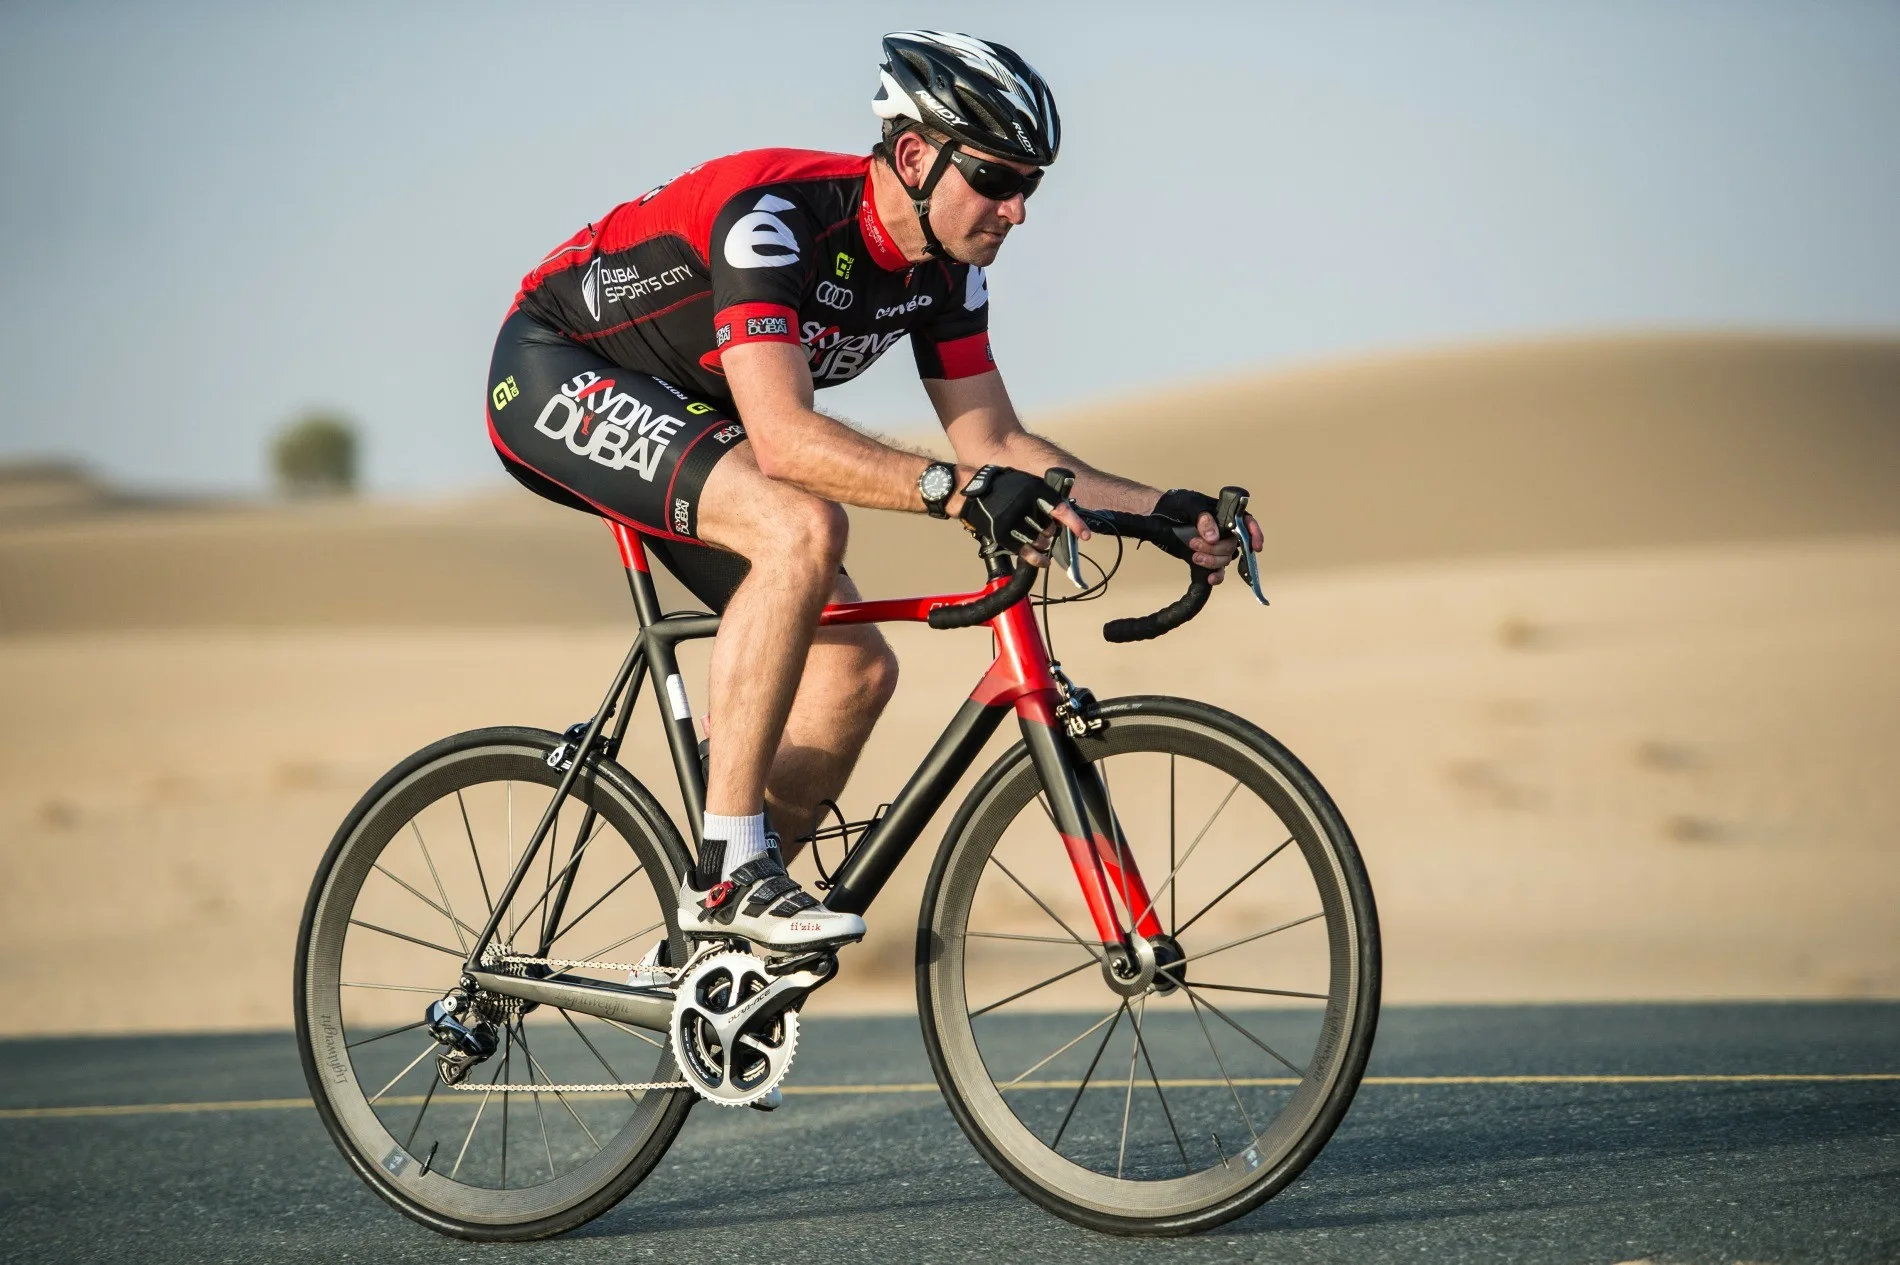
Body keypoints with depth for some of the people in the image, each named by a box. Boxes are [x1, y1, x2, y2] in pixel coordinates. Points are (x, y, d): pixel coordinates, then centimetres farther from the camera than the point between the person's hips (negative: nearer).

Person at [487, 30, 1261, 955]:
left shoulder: (943, 271, -6)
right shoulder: (777, 217, -32)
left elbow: (995, 441, -1)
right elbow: (785, 436, -42)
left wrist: (1163, 511, -12)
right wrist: (955, 492, -54)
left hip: (676, 418, 9)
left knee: (856, 668, -2)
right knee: (802, 529, -33)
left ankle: (724, 931, 9)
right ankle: (727, 869, -28)